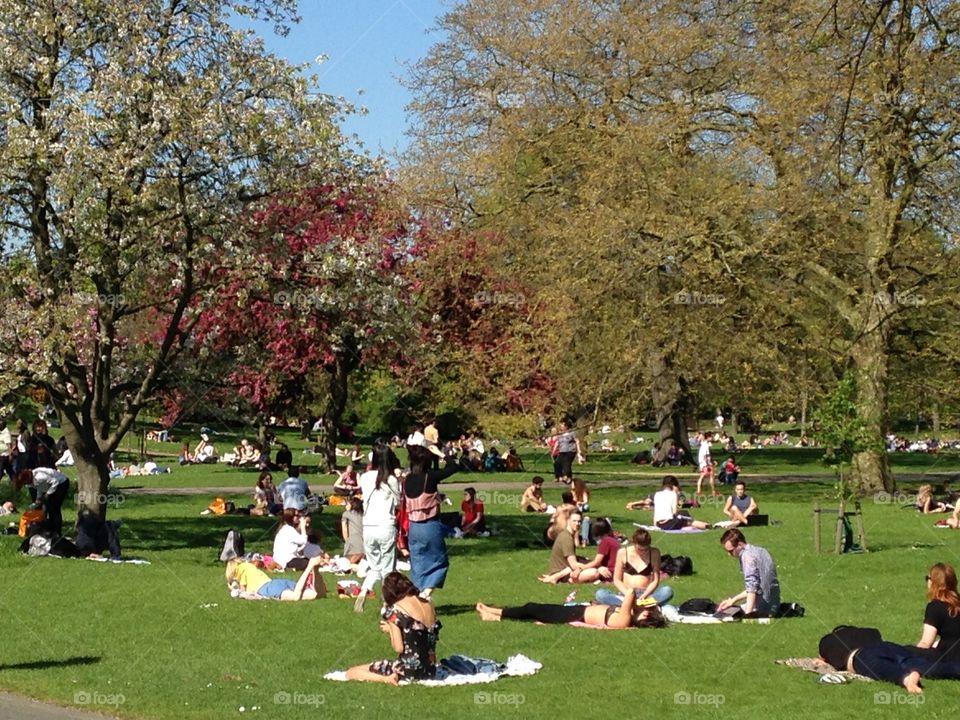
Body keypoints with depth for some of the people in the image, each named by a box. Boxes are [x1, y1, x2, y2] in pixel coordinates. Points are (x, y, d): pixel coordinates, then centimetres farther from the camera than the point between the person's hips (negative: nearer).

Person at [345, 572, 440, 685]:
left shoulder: (395, 610, -10)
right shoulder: (428, 604, 9)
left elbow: (398, 648, -15)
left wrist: (390, 629, 5)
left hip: (409, 670, -8)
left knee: (351, 673, 1)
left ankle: (388, 679, -14)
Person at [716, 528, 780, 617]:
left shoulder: (747, 555, -14)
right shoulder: (759, 550, 15)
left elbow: (752, 587, -25)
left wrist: (748, 613, -31)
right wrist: (733, 600, 23)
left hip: (763, 607, -10)